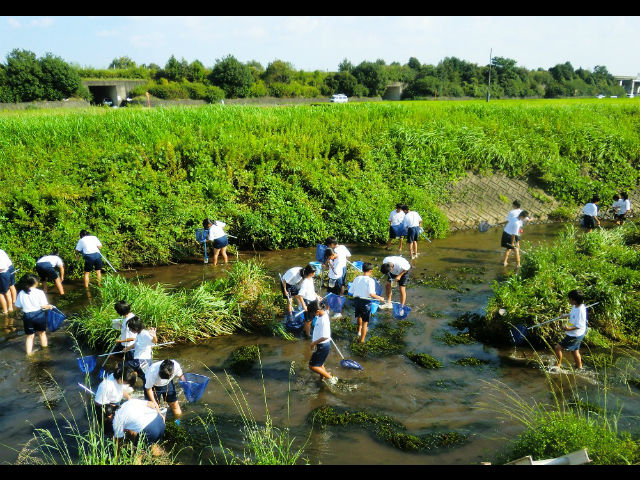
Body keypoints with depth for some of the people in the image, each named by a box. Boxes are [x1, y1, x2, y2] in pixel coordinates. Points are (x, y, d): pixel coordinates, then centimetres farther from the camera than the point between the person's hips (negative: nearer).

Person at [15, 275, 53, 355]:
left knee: (29, 336, 15)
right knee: (42, 333, 21)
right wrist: (50, 306, 7)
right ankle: (44, 346, 36)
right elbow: (43, 306, -13)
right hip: (39, 315, -1)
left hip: (28, 316, 1)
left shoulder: (21, 294, -4)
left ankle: (29, 353, 16)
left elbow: (18, 306, 0)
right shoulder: (39, 292, -12)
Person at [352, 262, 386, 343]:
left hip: (356, 299, 5)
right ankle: (362, 340, 9)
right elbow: (371, 294, -24)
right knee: (365, 322, 6)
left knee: (359, 316, 32)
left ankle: (359, 330, 53)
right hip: (365, 301, -5)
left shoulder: (357, 278, 0)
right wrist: (380, 298, -10)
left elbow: (352, 290, 4)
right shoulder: (370, 280, -16)